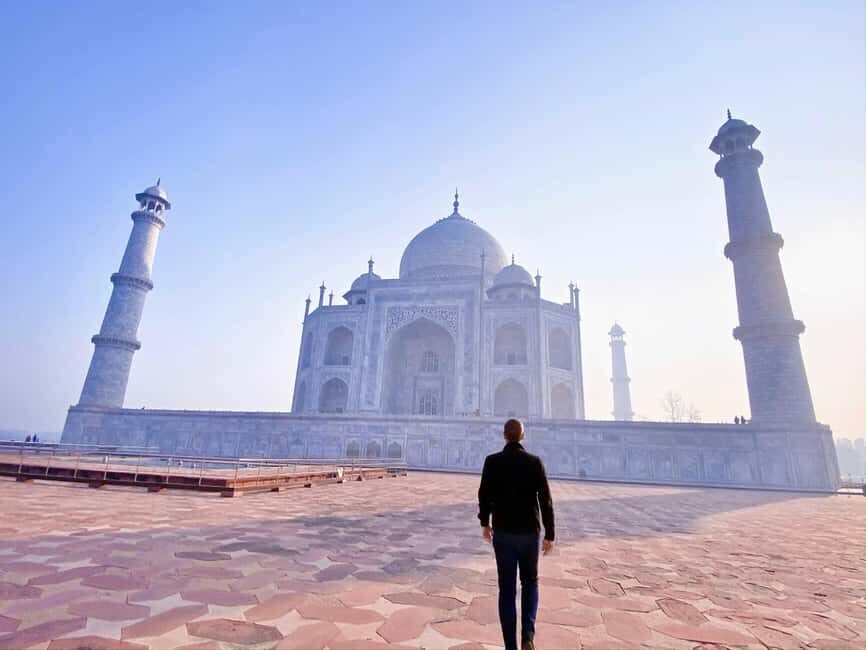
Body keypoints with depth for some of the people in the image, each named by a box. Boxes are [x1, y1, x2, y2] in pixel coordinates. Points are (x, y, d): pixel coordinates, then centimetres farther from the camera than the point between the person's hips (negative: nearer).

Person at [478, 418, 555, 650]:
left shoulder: (492, 461, -9)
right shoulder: (535, 462, -9)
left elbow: (484, 496, -1)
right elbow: (546, 501, -8)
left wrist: (484, 522, 15)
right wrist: (549, 535, 2)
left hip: (503, 533, 0)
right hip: (530, 532, 0)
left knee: (507, 590, 10)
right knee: (530, 582, 21)